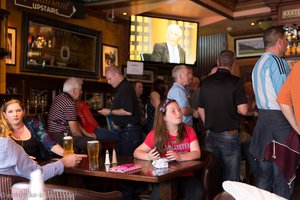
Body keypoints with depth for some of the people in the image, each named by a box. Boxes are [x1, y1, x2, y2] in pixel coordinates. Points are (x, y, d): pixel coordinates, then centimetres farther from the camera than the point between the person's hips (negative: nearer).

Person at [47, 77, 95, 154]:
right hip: (60, 137, -11)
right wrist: (83, 138, 2)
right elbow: (75, 131, -17)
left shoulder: (60, 97, 13)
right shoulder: (69, 103, -18)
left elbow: (74, 122, 20)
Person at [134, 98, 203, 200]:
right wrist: (148, 156, -19)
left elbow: (197, 153, -1)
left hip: (186, 175, 2)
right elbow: (137, 152, 5)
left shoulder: (188, 130, 8)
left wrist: (180, 157, -21)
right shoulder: (155, 134, 1)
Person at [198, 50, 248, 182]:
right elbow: (243, 110, -15)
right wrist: (233, 108, 5)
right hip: (229, 134, -4)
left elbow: (200, 110, 10)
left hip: (210, 134, 4)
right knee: (230, 177, 5)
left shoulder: (206, 82, 5)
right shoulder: (235, 82, -10)